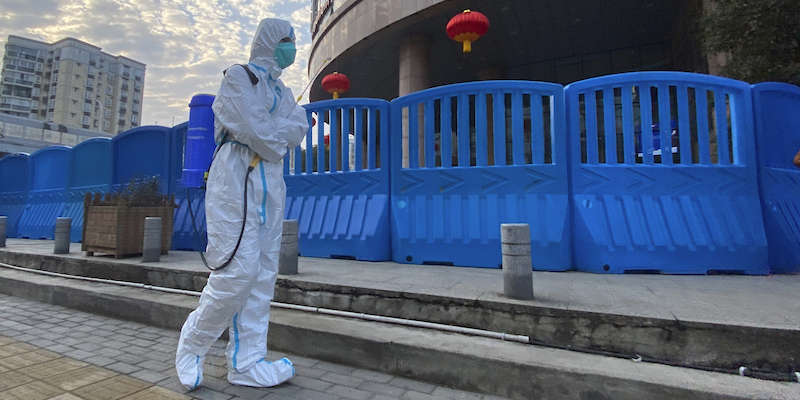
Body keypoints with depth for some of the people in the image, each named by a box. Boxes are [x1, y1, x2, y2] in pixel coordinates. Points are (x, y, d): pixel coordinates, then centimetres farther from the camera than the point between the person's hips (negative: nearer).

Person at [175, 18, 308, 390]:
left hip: (270, 183, 8)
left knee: (263, 273, 4)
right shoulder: (238, 76, 2)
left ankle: (246, 362, 14)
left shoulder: (281, 89, 23)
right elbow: (253, 128, -14)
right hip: (236, 178, -7)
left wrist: (268, 136, -9)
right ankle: (191, 344, 14)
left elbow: (298, 126, 5)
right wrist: (277, 145, 1)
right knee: (239, 269, -12)